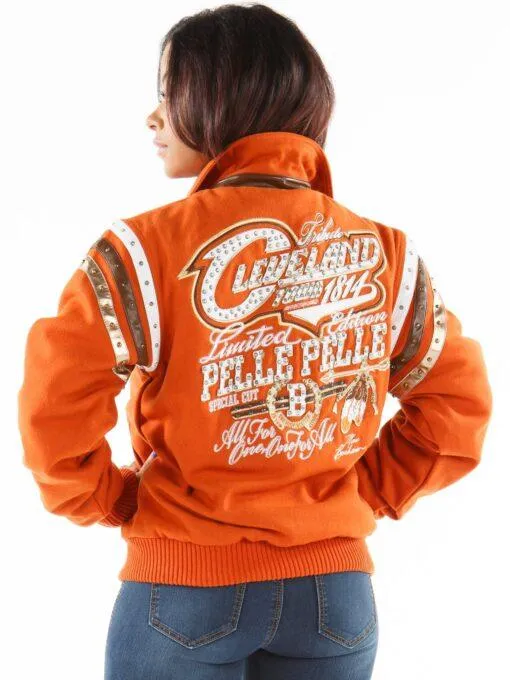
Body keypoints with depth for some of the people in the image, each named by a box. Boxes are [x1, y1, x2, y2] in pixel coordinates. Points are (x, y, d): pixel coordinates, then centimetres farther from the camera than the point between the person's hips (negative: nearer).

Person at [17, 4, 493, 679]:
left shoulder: (152, 245, -13)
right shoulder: (385, 255, -2)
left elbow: (55, 400, -16)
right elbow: (459, 403, 4)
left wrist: (105, 500, -1)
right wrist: (369, 492, 9)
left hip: (183, 585, -3)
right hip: (334, 593, 3)